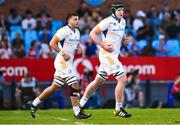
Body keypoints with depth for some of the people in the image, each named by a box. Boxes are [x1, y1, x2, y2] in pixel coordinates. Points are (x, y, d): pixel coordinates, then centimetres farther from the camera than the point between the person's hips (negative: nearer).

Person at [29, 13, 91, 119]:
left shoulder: (77, 32, 15)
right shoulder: (64, 31, -13)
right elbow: (52, 43, -16)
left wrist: (78, 48, 8)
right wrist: (63, 53, -19)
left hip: (68, 62, 9)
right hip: (62, 62, -9)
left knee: (55, 87, 14)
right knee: (74, 85, -12)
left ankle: (35, 104, 24)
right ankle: (77, 112, -9)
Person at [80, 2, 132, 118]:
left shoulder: (123, 22, 10)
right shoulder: (108, 22, -15)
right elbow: (93, 33, -11)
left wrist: (124, 39, 4)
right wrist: (103, 45, -20)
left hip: (114, 55, 9)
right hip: (107, 55, -9)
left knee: (98, 81, 16)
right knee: (122, 79, -13)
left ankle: (80, 104, 26)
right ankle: (118, 109, -5)